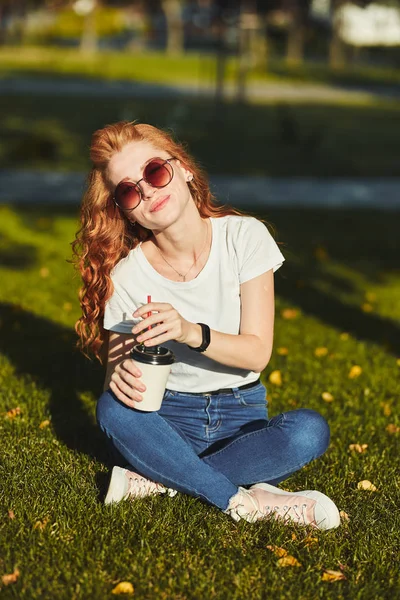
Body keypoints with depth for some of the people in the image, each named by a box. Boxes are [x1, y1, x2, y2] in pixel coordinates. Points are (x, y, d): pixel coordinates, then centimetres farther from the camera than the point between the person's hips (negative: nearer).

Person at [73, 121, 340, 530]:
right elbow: (115, 362, -2)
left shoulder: (244, 236, -9)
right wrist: (121, 373, -27)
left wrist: (191, 332, -30)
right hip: (167, 419, 0)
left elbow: (257, 353, -11)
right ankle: (247, 502, -23)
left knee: (309, 430, -30)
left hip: (242, 415, 0)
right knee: (113, 408, -32)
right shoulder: (125, 276, -8)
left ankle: (158, 481, -20)